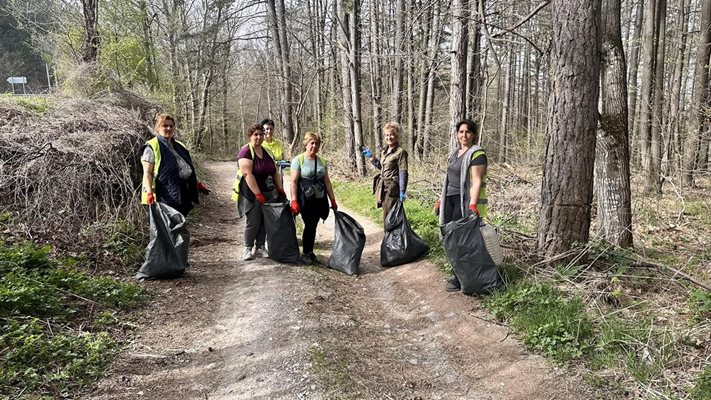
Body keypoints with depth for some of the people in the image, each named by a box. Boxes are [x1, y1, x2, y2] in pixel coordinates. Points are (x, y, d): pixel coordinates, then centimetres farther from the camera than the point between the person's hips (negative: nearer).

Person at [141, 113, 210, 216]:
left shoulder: (180, 147, 17)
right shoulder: (152, 147, -4)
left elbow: (188, 171, 25)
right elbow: (147, 173, -11)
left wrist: (198, 184, 16)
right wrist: (149, 192, -23)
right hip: (162, 199, -7)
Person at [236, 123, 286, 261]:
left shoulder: (267, 152, 12)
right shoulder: (246, 151, -11)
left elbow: (275, 172, 16)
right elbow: (248, 174, -19)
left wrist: (280, 189, 8)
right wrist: (258, 195, -23)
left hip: (268, 193, 7)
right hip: (252, 194, -6)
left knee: (265, 221, 8)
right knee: (253, 222, -4)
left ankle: (259, 247, 20)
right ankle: (247, 249, 12)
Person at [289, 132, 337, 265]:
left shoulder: (322, 161, 12)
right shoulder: (298, 160, -4)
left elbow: (327, 181, 14)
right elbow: (294, 181, -9)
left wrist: (333, 200, 11)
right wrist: (294, 201, -16)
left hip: (320, 199, 4)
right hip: (305, 199, -4)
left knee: (313, 225, 6)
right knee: (309, 225, -3)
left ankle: (310, 252, 19)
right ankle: (306, 253, 13)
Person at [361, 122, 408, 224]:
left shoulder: (400, 152, -10)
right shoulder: (384, 152, 13)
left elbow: (403, 173, -13)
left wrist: (402, 191, -18)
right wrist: (370, 157, 21)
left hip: (392, 189, -8)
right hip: (383, 188, 8)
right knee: (386, 218, 13)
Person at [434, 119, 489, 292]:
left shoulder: (477, 154, -9)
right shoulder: (455, 153, 17)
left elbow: (477, 181, -16)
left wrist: (472, 205, -24)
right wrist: (441, 200, 20)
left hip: (466, 201, -8)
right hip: (450, 199, 8)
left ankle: (462, 279, 4)